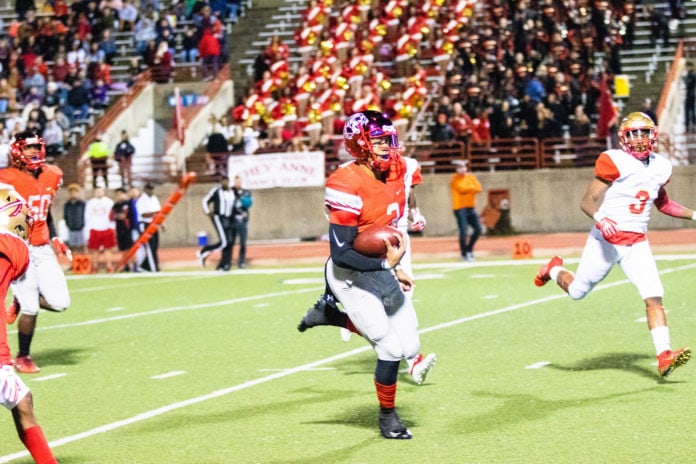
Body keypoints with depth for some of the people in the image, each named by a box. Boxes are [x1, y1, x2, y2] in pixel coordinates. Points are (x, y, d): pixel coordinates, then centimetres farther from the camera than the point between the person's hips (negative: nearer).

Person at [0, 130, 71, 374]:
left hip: (43, 250, 6)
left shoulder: (51, 176, 7)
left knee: (60, 302, -4)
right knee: (31, 309, -5)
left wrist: (55, 238, 11)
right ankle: (23, 357, 17)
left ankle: (20, 301, 24)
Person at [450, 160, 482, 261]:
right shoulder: (455, 179, -3)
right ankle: (464, 254, -3)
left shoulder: (471, 177, 13)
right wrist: (472, 188, -3)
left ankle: (469, 249, 22)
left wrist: (467, 189, -14)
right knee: (463, 231, -12)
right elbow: (461, 188, -18)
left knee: (478, 229, 5)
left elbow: (478, 188, -2)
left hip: (471, 208, 6)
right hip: (460, 208, -6)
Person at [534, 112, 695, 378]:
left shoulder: (661, 167, 7)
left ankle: (664, 356, -17)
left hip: (637, 244, 4)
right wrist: (599, 217, -34)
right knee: (578, 291, 11)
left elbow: (662, 203, 25)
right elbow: (587, 202, -13)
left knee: (654, 297, -12)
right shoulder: (614, 162, -13)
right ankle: (554, 270, 45)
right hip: (606, 240, -4)